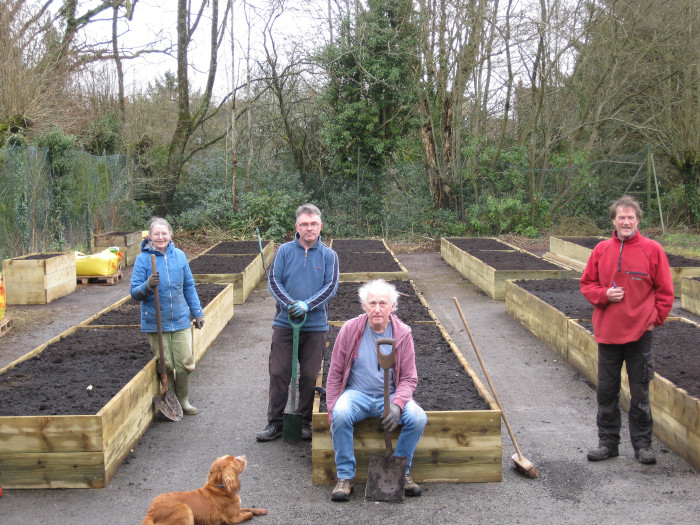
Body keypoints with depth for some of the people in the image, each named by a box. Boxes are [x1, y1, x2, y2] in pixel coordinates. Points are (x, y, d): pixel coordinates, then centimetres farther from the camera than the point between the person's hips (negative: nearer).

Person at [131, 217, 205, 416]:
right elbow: (135, 293, -6)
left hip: (180, 320, 3)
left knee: (185, 364, 2)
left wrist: (197, 312, 13)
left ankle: (183, 399, 23)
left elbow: (189, 287, 14)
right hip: (156, 323, -2)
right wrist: (147, 286, -26)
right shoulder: (143, 259, -6)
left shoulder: (179, 255, 4)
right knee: (166, 365, 4)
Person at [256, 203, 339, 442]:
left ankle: (305, 421, 21)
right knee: (279, 373, 1)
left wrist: (307, 305, -16)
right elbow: (273, 280, -1)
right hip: (284, 323, 0)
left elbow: (331, 286, -3)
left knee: (310, 375, 6)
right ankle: (275, 422, 12)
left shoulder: (329, 255, 3)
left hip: (315, 326, 0)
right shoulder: (284, 251, 3)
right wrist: (290, 304, -16)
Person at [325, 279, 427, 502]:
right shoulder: (350, 329, -4)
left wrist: (397, 404, -18)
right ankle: (346, 476, -16)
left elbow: (409, 378, 1)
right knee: (341, 415, -33)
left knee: (418, 418, -26)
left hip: (390, 396, 1)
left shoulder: (403, 333, -2)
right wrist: (332, 409, -6)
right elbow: (335, 373, 2)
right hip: (357, 394, -1)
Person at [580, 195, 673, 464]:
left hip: (640, 333, -2)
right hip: (607, 332, 3)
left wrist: (655, 318, -5)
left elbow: (664, 290, 2)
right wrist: (604, 295, -9)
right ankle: (608, 441, 23)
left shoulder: (652, 250, -3)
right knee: (606, 391, 10)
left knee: (640, 393, 7)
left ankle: (642, 444, 20)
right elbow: (587, 283, 9)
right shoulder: (601, 250, 4)